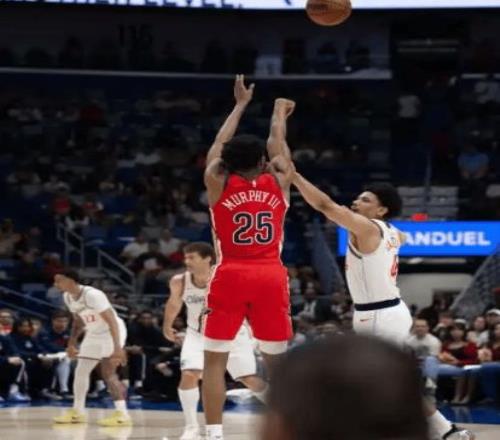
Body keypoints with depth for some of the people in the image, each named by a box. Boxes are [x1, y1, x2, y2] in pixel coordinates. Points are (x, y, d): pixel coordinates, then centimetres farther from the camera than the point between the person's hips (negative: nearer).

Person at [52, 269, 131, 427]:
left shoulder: (92, 295, -29)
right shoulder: (67, 297, -2)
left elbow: (111, 321, -30)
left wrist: (117, 347, -35)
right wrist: (72, 343, 16)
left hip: (111, 332, -9)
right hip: (94, 334, 9)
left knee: (108, 373, -18)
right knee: (81, 371, 11)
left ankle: (122, 414, -17)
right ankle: (77, 412, 22)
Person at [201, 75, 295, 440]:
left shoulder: (218, 182, 2)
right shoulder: (278, 181, 5)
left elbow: (219, 145, 18)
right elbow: (277, 147, 23)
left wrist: (241, 104, 30)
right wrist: (279, 113, 41)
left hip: (232, 275, -1)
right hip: (271, 275, 1)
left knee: (215, 359, 1)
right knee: (277, 361, 10)